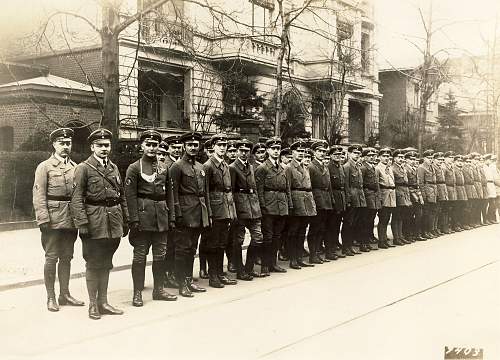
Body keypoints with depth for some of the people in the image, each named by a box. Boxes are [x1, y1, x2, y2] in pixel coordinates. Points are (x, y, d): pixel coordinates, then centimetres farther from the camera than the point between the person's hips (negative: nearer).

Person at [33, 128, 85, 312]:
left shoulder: (75, 167, 13)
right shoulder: (44, 167, -1)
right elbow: (39, 195, -6)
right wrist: (43, 219, -14)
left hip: (71, 220, 5)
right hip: (53, 219, -4)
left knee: (66, 257, 11)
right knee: (51, 258, 0)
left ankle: (65, 294, 21)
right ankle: (50, 297, 10)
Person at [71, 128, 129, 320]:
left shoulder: (114, 168, 14)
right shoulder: (84, 168, -4)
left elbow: (122, 196, 16)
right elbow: (77, 198, -10)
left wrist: (126, 221, 12)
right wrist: (82, 223, -18)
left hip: (113, 223, 5)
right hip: (94, 223, -5)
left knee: (106, 263, 12)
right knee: (93, 264, 2)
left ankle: (103, 302, 21)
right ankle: (92, 304, 14)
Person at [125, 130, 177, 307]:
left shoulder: (164, 169, 13)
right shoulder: (134, 168, -2)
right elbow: (130, 195, -8)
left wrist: (171, 218, 9)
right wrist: (134, 220, -15)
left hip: (161, 218, 5)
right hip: (143, 216, -5)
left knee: (160, 255, 10)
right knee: (140, 255, 0)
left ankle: (158, 289, 21)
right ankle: (137, 292, 9)